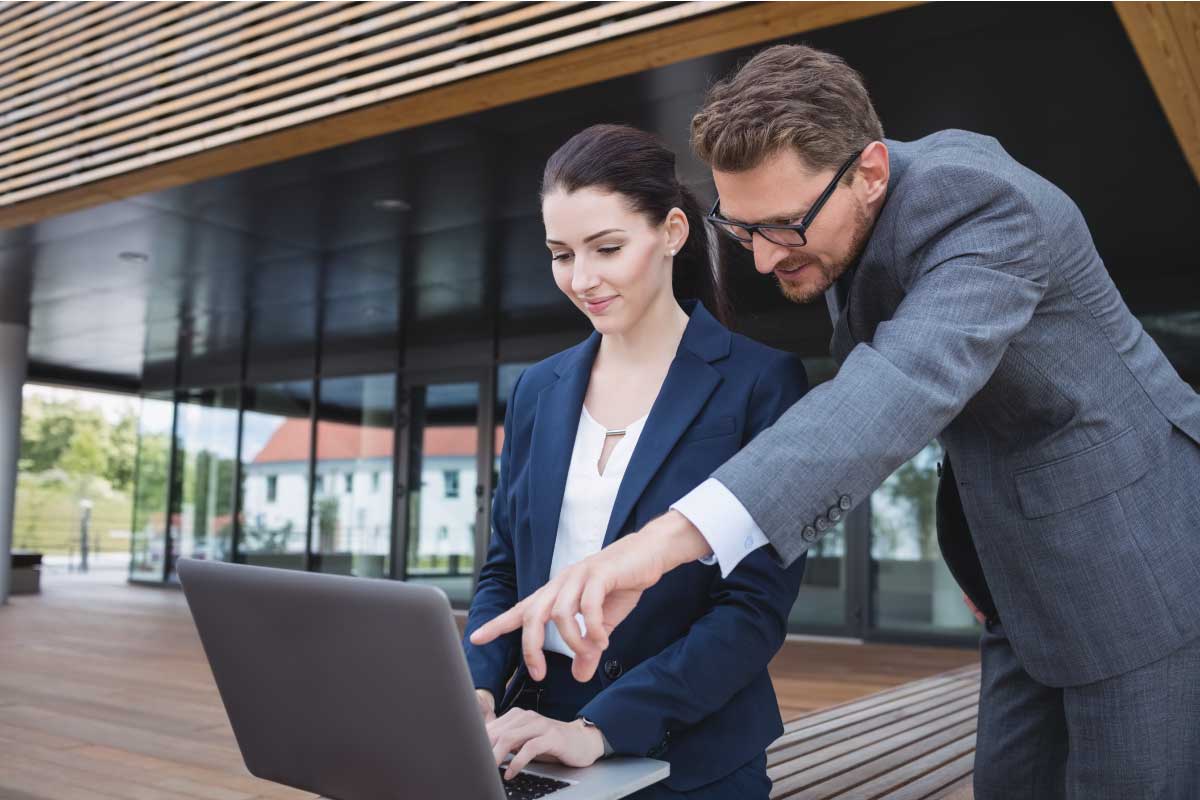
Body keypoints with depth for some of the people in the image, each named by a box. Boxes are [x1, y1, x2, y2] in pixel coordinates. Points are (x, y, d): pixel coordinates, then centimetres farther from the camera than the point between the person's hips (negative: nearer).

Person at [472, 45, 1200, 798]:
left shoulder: (976, 201, -28)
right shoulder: (834, 220, -2)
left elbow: (906, 383, -47)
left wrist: (670, 536, -58)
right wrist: (971, 550, 3)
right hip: (1027, 573, 7)